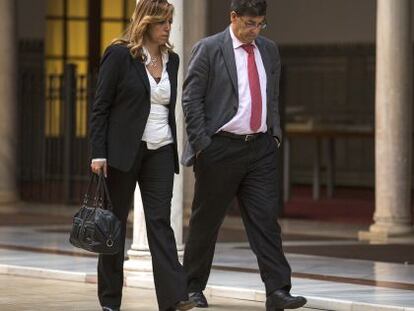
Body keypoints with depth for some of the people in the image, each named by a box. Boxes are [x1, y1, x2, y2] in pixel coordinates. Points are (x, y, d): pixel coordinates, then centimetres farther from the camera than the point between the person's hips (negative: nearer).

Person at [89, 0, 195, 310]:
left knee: (160, 221, -6)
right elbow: (100, 107, -7)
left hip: (160, 151, 4)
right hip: (123, 151, -4)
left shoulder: (171, 59, 10)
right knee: (115, 222, 5)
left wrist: (174, 150, 15)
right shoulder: (119, 55, -7)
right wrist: (98, 153, -13)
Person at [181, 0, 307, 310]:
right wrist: (202, 145, -11)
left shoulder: (269, 50, 12)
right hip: (221, 148, -4)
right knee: (206, 220, 7)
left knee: (266, 219, -4)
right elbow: (191, 99, -6)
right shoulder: (208, 49, -5)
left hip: (261, 148, 4)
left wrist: (275, 134, 10)